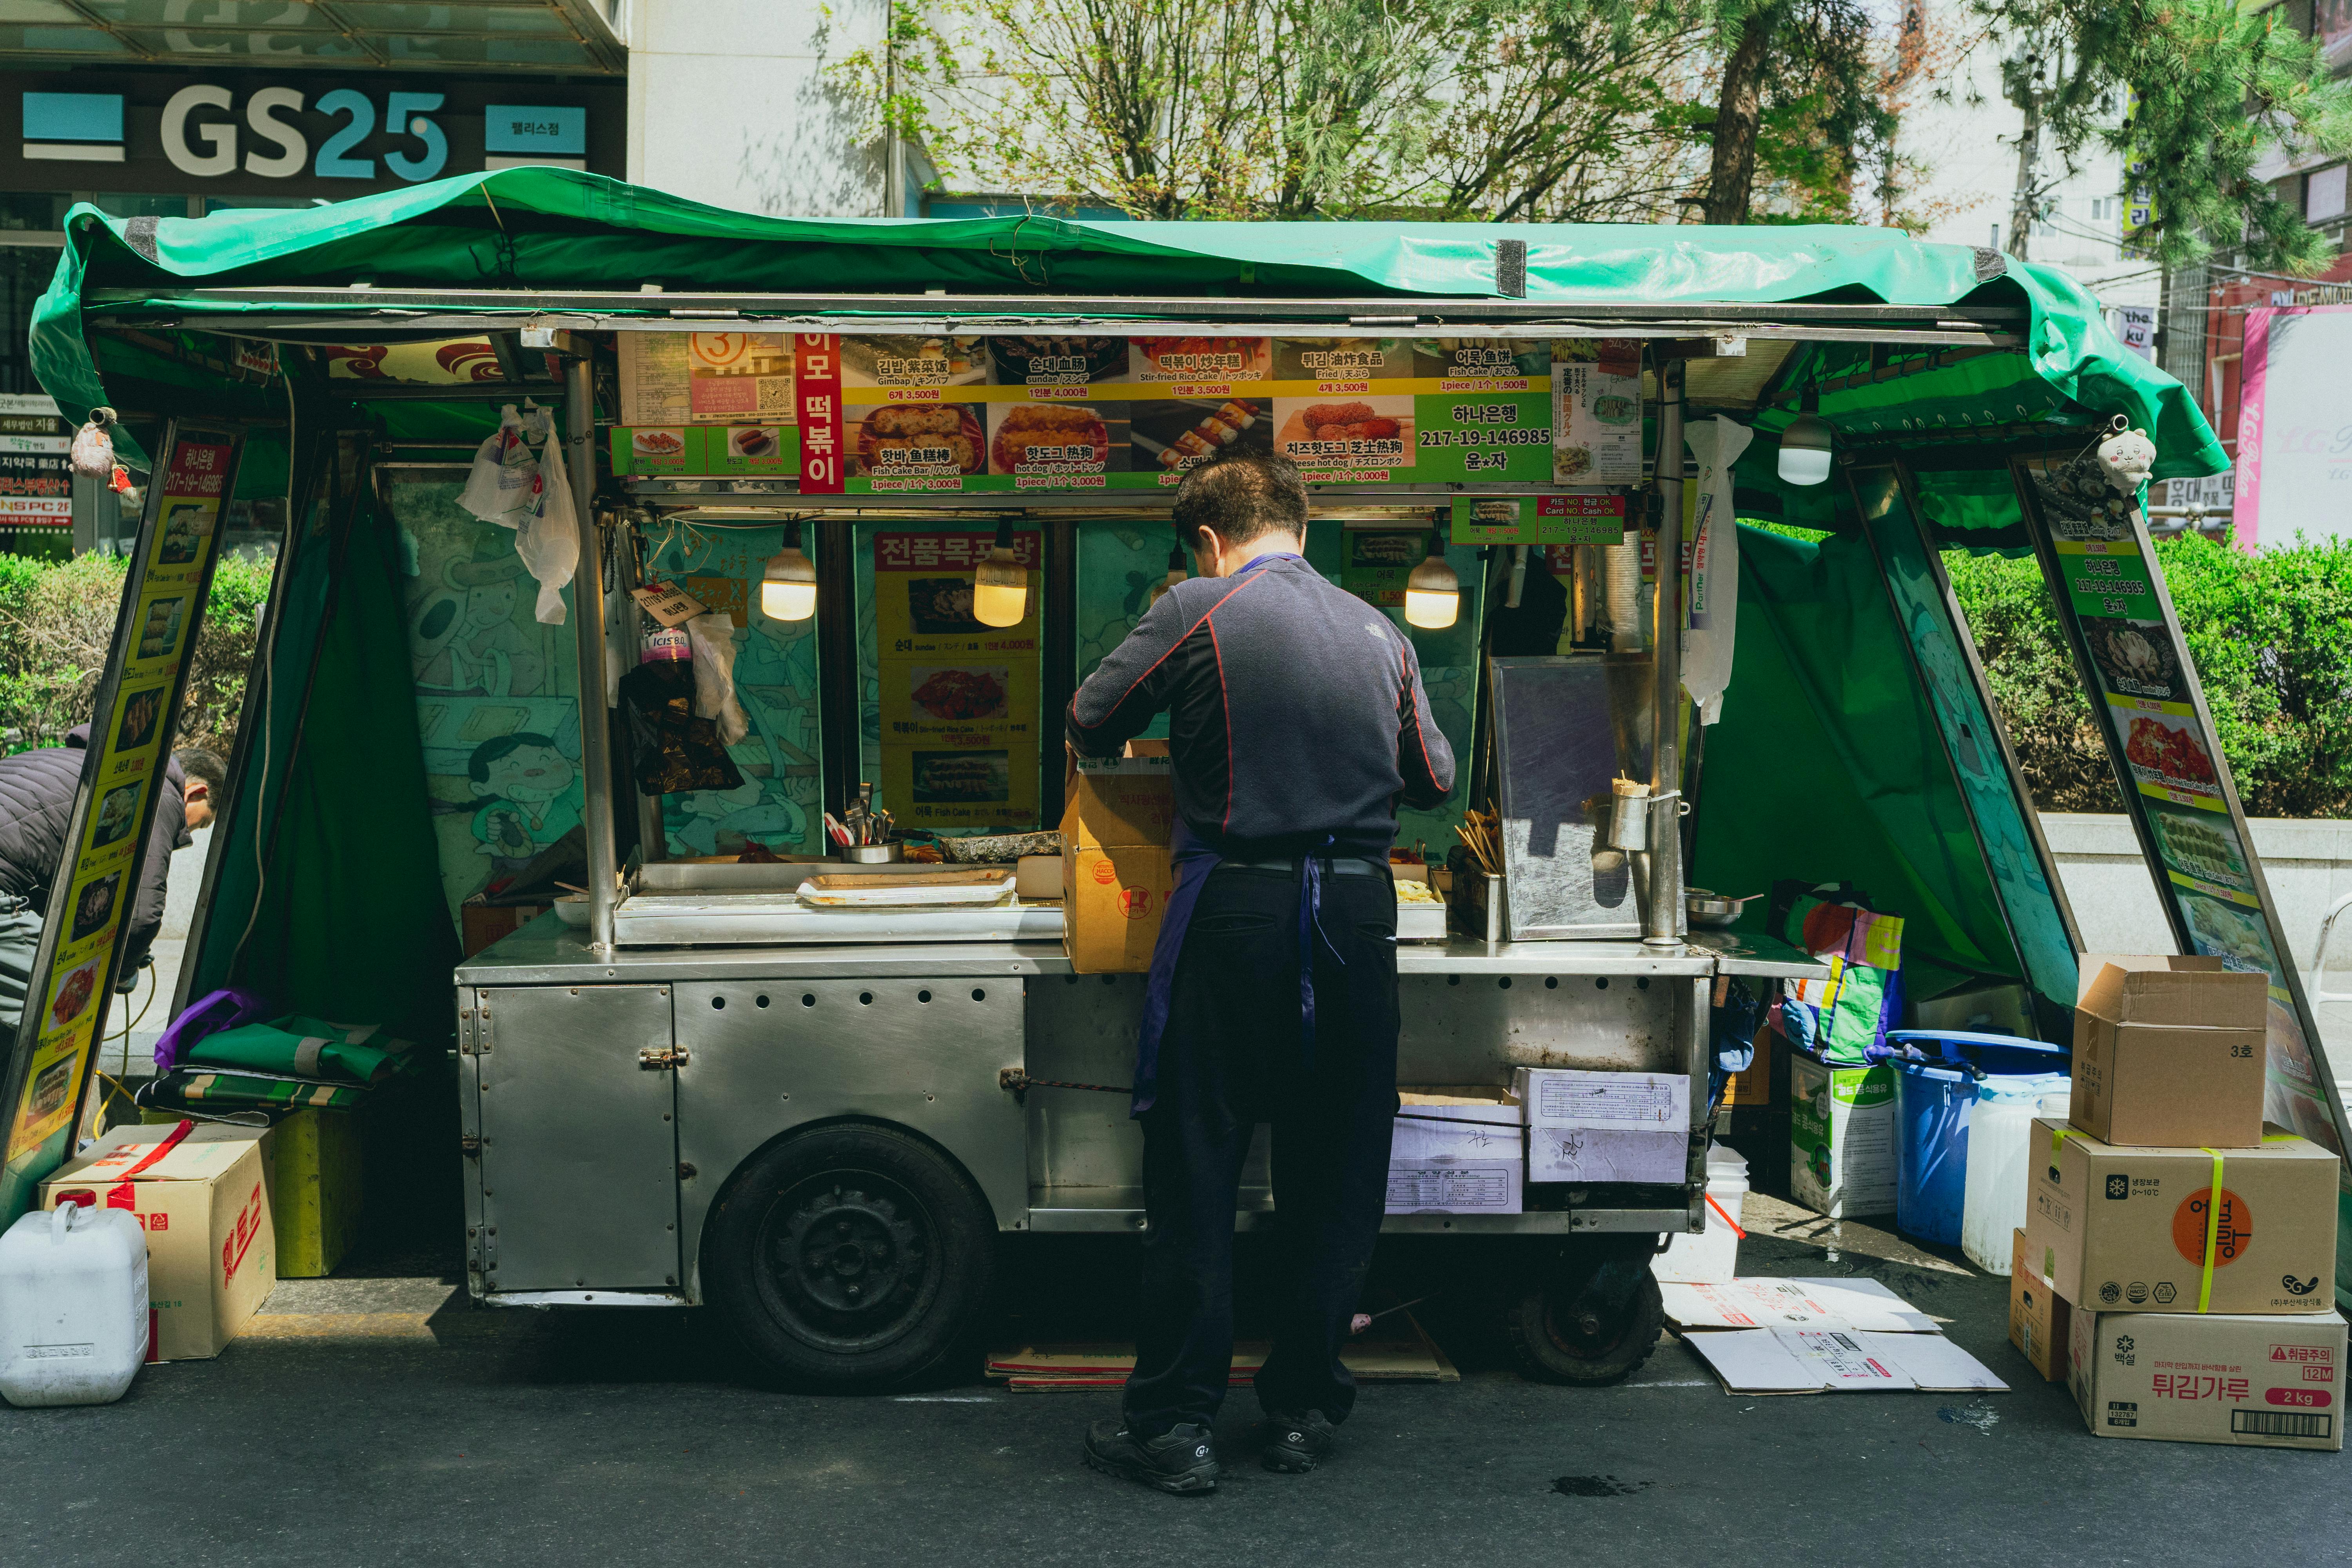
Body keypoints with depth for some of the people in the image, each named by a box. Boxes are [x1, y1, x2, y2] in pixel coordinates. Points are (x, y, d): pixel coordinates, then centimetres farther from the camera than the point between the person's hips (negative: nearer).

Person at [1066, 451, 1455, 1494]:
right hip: (1359, 910, 4)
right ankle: (1305, 1407, 22)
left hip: (1237, 909, -4)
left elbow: (1089, 728, 2)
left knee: (1194, 1168, 4)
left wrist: (1117, 741, 25)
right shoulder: (1379, 632, 10)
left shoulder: (1199, 612, -4)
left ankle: (1174, 1424, 9)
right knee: (1335, 1170, 12)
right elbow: (1433, 780, 16)